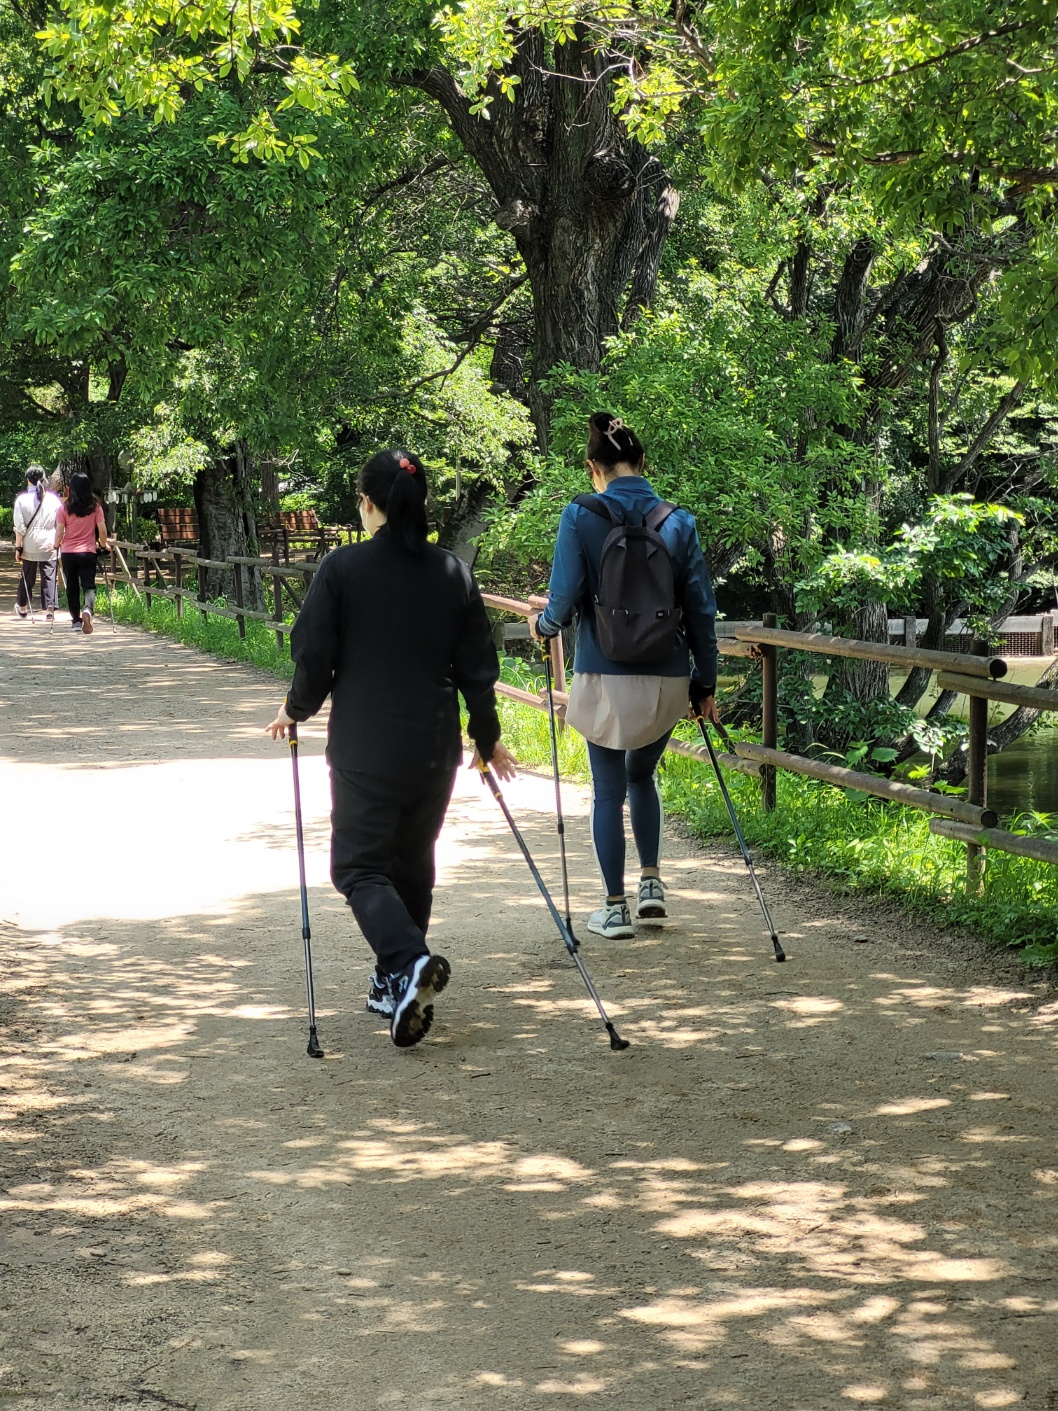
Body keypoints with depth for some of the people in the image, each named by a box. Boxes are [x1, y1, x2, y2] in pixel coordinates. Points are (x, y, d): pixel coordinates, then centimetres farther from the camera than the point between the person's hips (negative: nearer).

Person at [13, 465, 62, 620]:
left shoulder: (22, 499, -4)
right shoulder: (54, 499, -1)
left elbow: (20, 527, -6)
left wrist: (18, 547, 0)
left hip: (29, 545, 0)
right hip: (49, 545, 0)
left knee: (27, 577, 14)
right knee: (49, 577, 1)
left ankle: (22, 607, 31)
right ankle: (50, 609, -9)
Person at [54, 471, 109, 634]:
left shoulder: (65, 508, -5)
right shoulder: (95, 507, -4)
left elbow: (59, 532, -5)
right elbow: (102, 530, -4)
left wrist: (56, 545, 14)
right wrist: (103, 545, 14)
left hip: (68, 552, 0)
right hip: (88, 551, 0)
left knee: (72, 587, 13)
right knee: (89, 585, 0)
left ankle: (76, 621, 18)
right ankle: (88, 610, -29)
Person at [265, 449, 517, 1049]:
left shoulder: (343, 569, -9)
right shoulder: (454, 573, 2)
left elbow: (314, 656, -7)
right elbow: (478, 665, 6)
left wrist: (297, 710, 13)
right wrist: (487, 738, 18)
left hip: (364, 747, -4)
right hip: (435, 748, 4)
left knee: (361, 865, 0)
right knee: (413, 864, 17)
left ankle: (409, 962, -24)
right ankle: (396, 986, 22)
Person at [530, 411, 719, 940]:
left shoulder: (580, 517, -9)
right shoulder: (678, 522, 0)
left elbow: (565, 598, -13)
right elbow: (701, 607, 3)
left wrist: (543, 625, 10)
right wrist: (705, 682, 11)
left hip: (605, 678, -3)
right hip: (666, 677, 3)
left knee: (608, 791, 9)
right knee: (642, 775, 25)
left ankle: (615, 907, 12)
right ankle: (651, 883, 21)